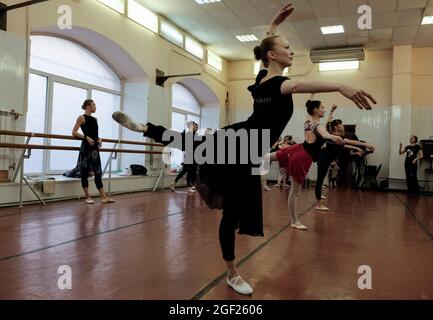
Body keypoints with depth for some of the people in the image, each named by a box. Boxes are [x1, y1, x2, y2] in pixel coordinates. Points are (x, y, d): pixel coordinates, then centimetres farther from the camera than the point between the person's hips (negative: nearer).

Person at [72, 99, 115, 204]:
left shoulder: (95, 119, 16)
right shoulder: (81, 118, -3)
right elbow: (74, 133, -10)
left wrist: (99, 139, 3)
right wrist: (87, 137, -19)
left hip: (95, 148, 7)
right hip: (86, 148, -6)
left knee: (98, 173, 5)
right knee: (85, 173, 3)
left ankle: (104, 197, 6)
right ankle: (88, 197, 11)